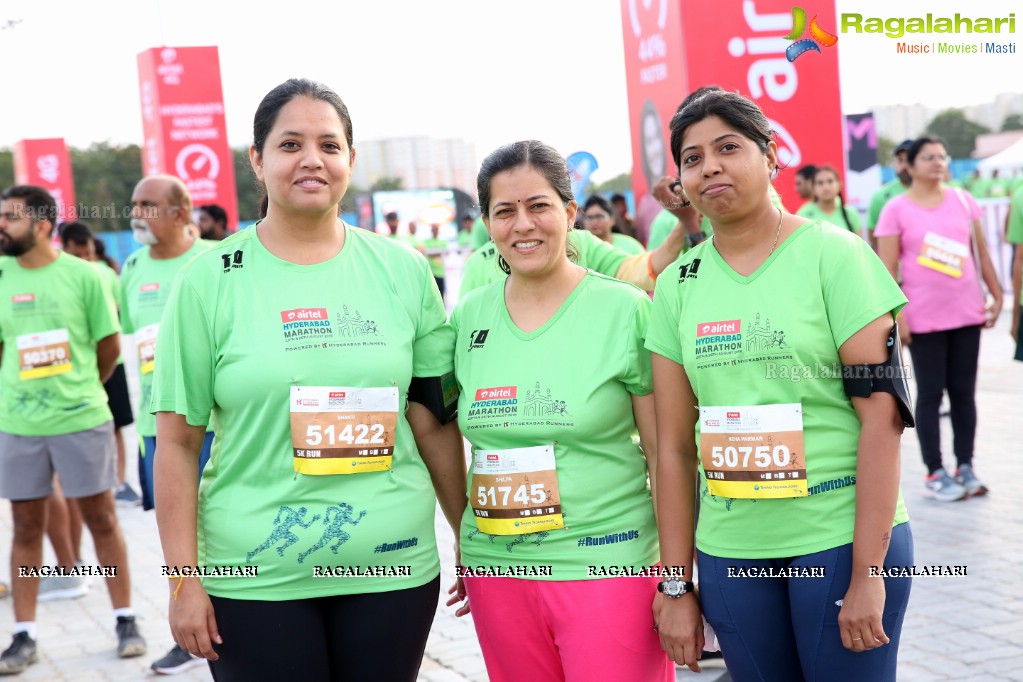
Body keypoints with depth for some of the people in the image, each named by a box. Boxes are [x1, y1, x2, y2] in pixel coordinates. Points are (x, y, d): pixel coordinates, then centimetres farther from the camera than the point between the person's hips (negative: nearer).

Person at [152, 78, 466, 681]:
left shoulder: (402, 271, 3)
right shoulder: (210, 280, -3)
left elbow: (436, 423, 8)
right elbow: (178, 441, -2)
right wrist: (184, 580, -6)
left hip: (393, 568, 2)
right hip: (254, 580, -2)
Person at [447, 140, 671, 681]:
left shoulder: (626, 310, -6)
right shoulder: (469, 317, 5)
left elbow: (666, 453, -4)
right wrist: (466, 545, 14)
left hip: (607, 566, -4)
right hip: (496, 569, 4)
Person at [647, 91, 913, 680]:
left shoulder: (832, 254, -6)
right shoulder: (678, 284, 5)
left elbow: (882, 413, -10)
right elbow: (674, 443, 5)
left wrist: (868, 571, -14)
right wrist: (676, 586, 4)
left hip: (843, 540, -3)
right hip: (729, 550, 3)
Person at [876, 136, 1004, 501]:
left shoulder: (963, 200, 8)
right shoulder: (896, 209, -4)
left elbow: (981, 252, 12)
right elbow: (887, 269, -7)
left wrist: (997, 295, 9)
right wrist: (896, 315, -12)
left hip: (967, 312, 4)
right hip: (924, 318, -4)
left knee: (964, 391, 9)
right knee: (931, 393, 1)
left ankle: (965, 467, 17)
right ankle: (935, 473, 8)